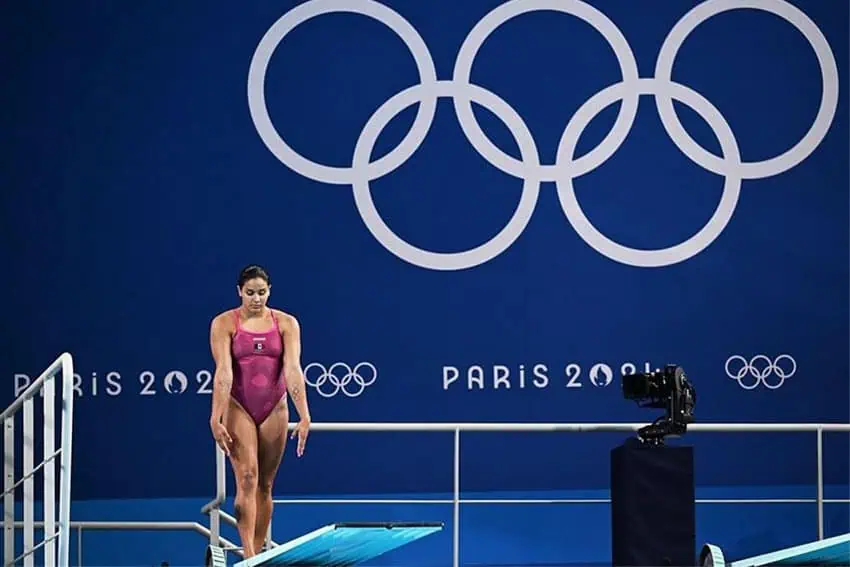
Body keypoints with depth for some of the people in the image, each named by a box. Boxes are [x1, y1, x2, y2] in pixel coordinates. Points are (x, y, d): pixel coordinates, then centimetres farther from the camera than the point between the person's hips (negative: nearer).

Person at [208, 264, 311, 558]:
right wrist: (216, 419, -21)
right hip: (238, 407, -3)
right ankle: (249, 556, -22)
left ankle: (257, 554, 14)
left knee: (265, 484, 7)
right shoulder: (224, 323, -5)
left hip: (274, 409, 3)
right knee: (247, 478, -15)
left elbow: (293, 369, -10)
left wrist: (304, 416, -18)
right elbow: (224, 372, -14)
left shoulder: (286, 323, 0)